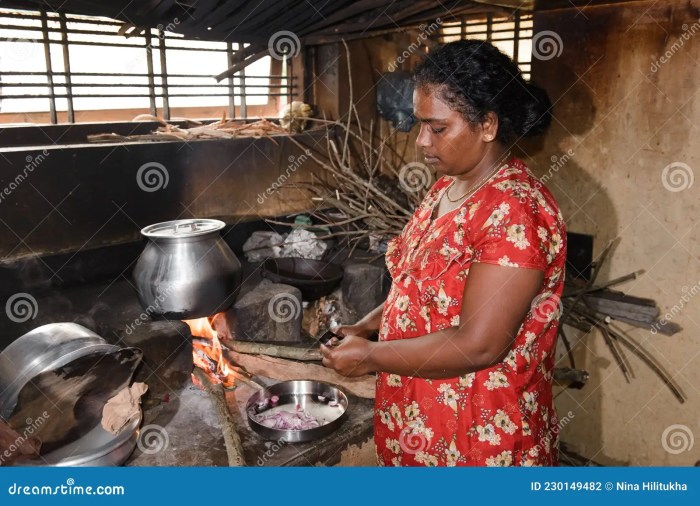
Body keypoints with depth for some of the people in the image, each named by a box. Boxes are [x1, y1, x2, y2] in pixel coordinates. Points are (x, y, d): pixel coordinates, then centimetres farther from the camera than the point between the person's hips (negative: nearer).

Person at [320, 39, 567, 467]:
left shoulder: (515, 212, -25)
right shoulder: (449, 187, 3)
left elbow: (479, 345, -28)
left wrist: (370, 356, -19)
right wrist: (370, 323, 1)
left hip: (481, 436, -8)